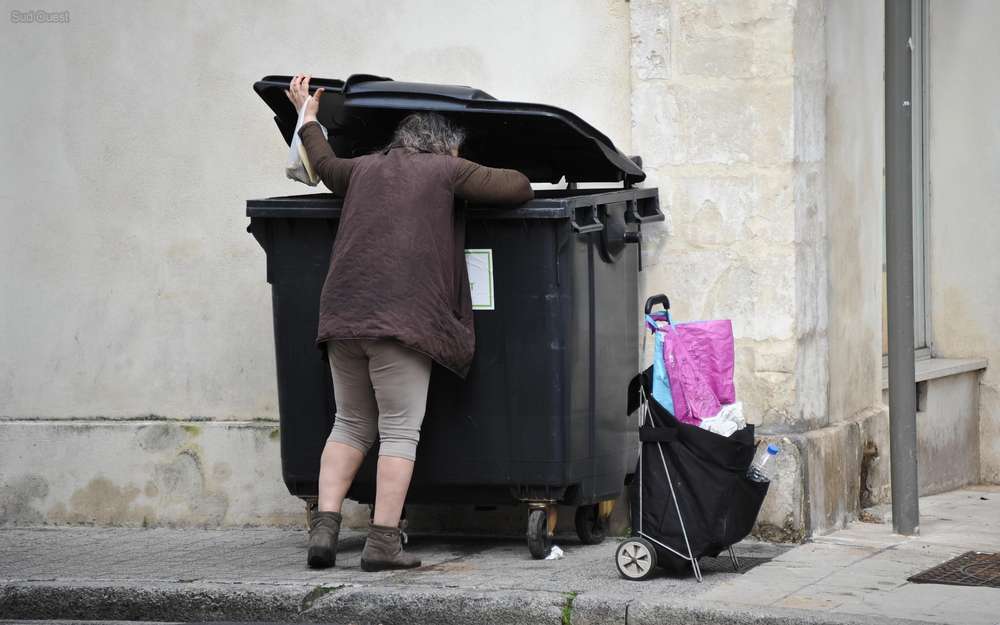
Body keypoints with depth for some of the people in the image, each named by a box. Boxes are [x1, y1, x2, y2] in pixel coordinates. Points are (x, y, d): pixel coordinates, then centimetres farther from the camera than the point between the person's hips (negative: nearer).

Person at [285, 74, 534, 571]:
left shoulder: (365, 167, 21)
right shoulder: (445, 170, 7)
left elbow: (326, 165, 42)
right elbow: (518, 188, 6)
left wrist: (308, 118, 59)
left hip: (342, 317, 6)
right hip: (401, 319, -5)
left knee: (351, 425, 16)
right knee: (400, 431, -1)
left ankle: (323, 528, 4)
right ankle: (383, 543, -5)